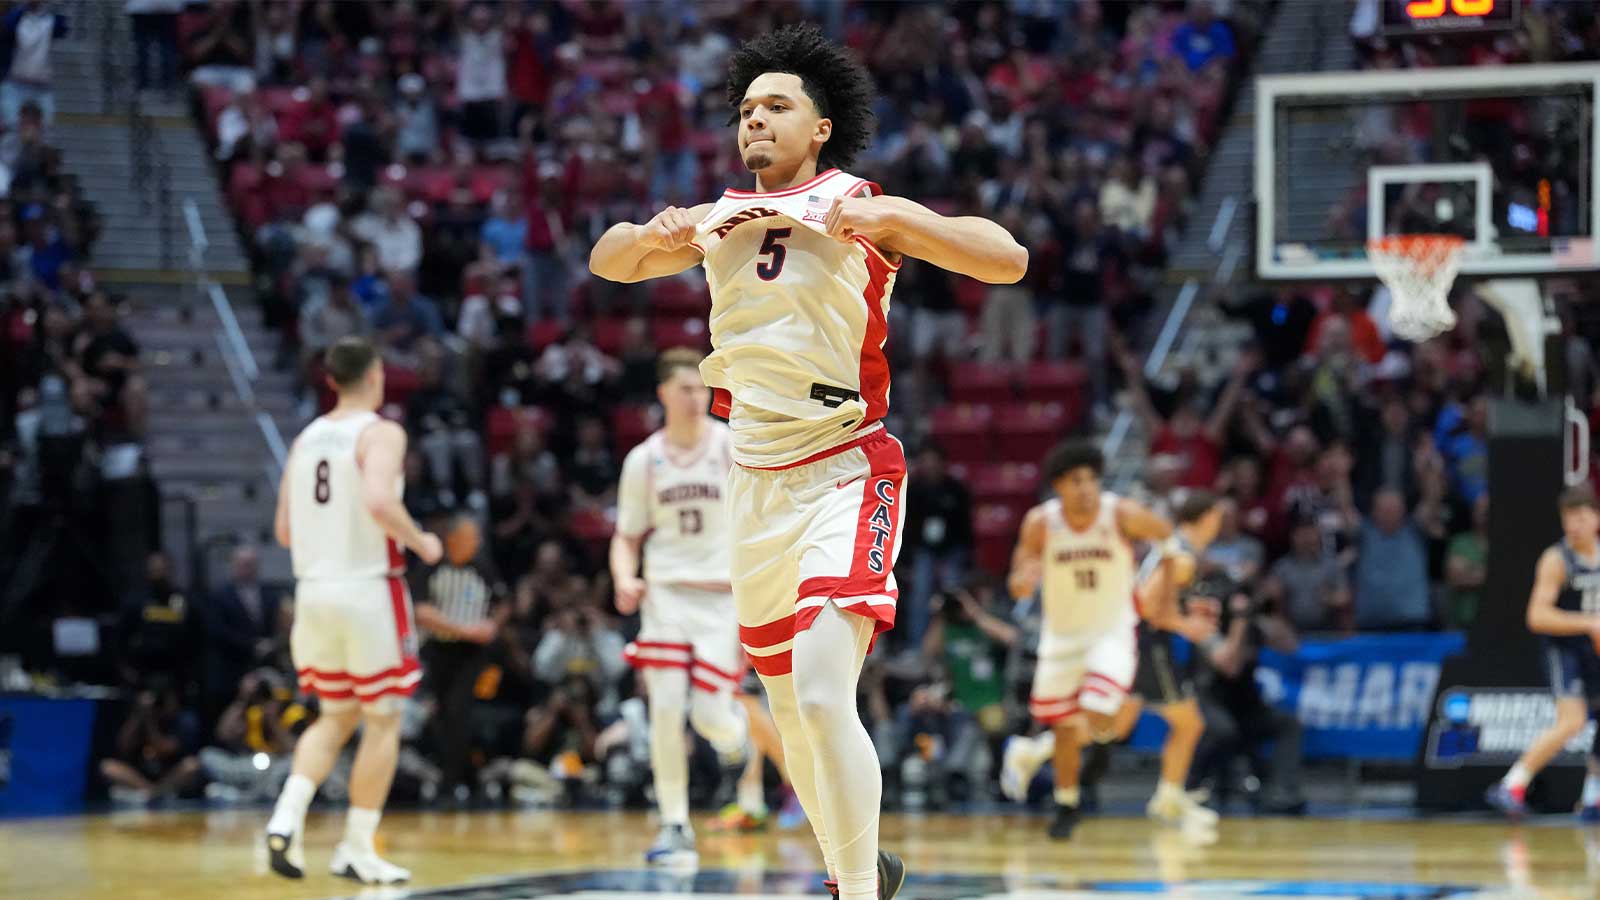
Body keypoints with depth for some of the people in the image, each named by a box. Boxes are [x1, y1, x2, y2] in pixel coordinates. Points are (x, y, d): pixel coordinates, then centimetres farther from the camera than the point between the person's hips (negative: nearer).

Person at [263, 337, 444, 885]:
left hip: (314, 591, 6)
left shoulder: (306, 439, 12)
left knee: (335, 717, 17)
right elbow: (379, 502, -26)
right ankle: (358, 851, 5)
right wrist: (421, 542, -11)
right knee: (382, 721, 5)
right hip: (368, 589, -6)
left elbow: (284, 531, 13)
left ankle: (287, 818, -4)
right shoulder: (381, 433, -9)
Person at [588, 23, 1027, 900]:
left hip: (845, 474, -6)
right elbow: (606, 261, 15)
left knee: (823, 696, -24)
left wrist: (887, 220, -27)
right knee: (791, 711, 15)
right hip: (756, 484, 6)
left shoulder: (858, 210, -6)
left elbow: (1008, 261, -14)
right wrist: (651, 236, -8)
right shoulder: (720, 220, 8)